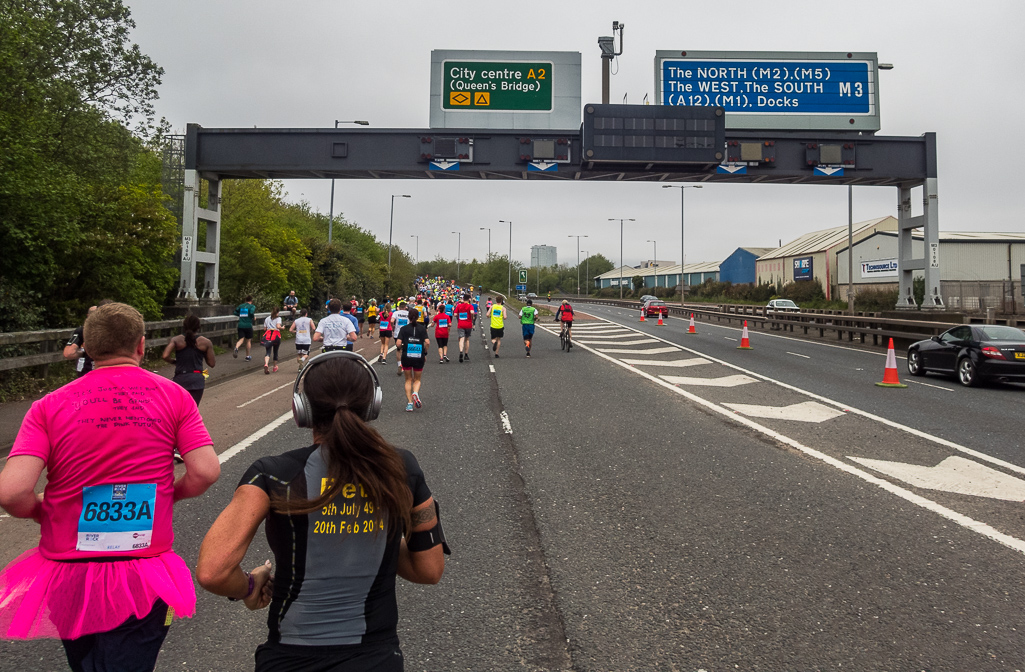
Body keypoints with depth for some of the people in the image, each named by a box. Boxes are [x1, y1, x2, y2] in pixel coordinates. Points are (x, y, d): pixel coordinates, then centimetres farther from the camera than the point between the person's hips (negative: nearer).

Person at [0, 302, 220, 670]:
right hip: (142, 579, -2)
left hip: (67, 571, 2)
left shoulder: (49, 406, -4)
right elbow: (205, 472, -10)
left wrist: (42, 512, 7)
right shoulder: (173, 395, -4)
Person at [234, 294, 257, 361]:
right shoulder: (252, 306, -2)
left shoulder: (241, 305, 12)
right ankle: (248, 356, 17)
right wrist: (253, 316, 0)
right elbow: (252, 313, -20)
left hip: (240, 325, 3)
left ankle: (236, 348, -33)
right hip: (248, 325, -3)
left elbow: (235, 312, 11)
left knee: (241, 339, 0)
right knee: (248, 341, 10)